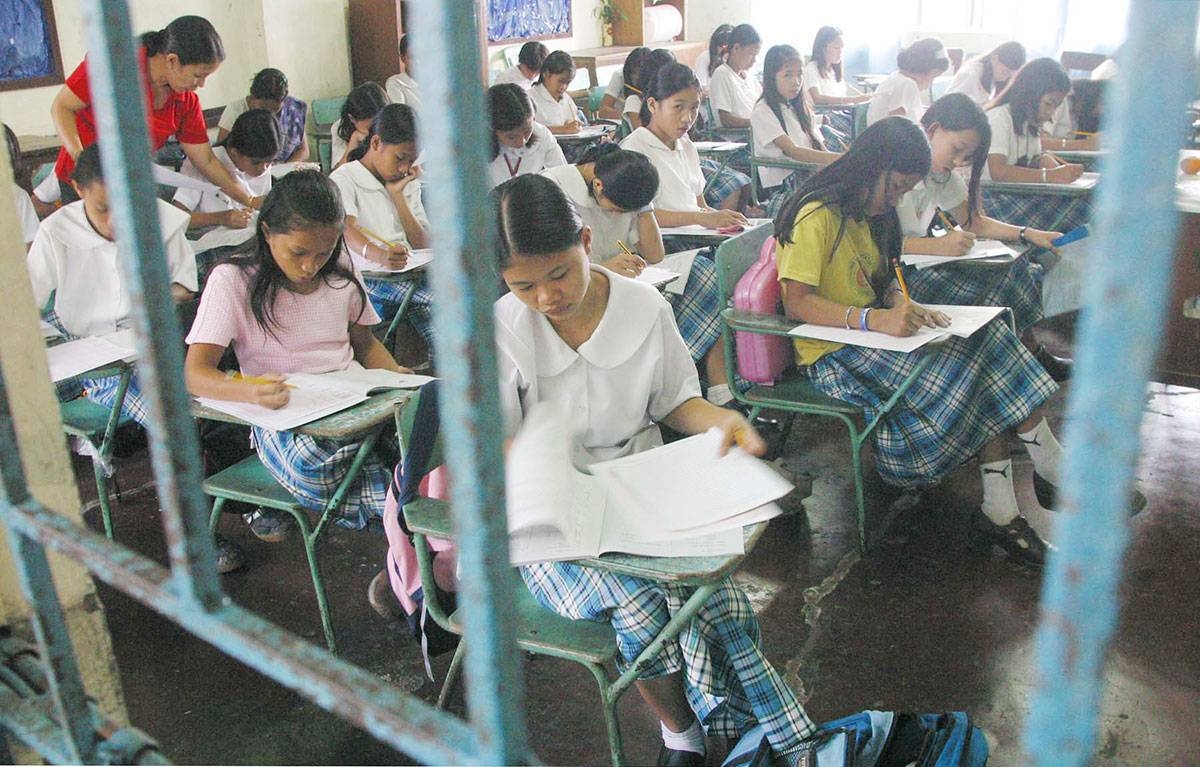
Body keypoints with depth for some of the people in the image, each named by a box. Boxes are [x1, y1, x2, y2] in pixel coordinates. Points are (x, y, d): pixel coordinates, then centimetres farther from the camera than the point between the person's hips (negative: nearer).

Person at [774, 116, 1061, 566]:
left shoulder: (868, 215, 17)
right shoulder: (818, 216, -14)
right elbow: (796, 302, -22)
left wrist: (901, 305, -6)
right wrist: (874, 319, -34)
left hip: (873, 339, 9)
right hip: (833, 356, -9)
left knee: (985, 338, -13)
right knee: (964, 372, -23)